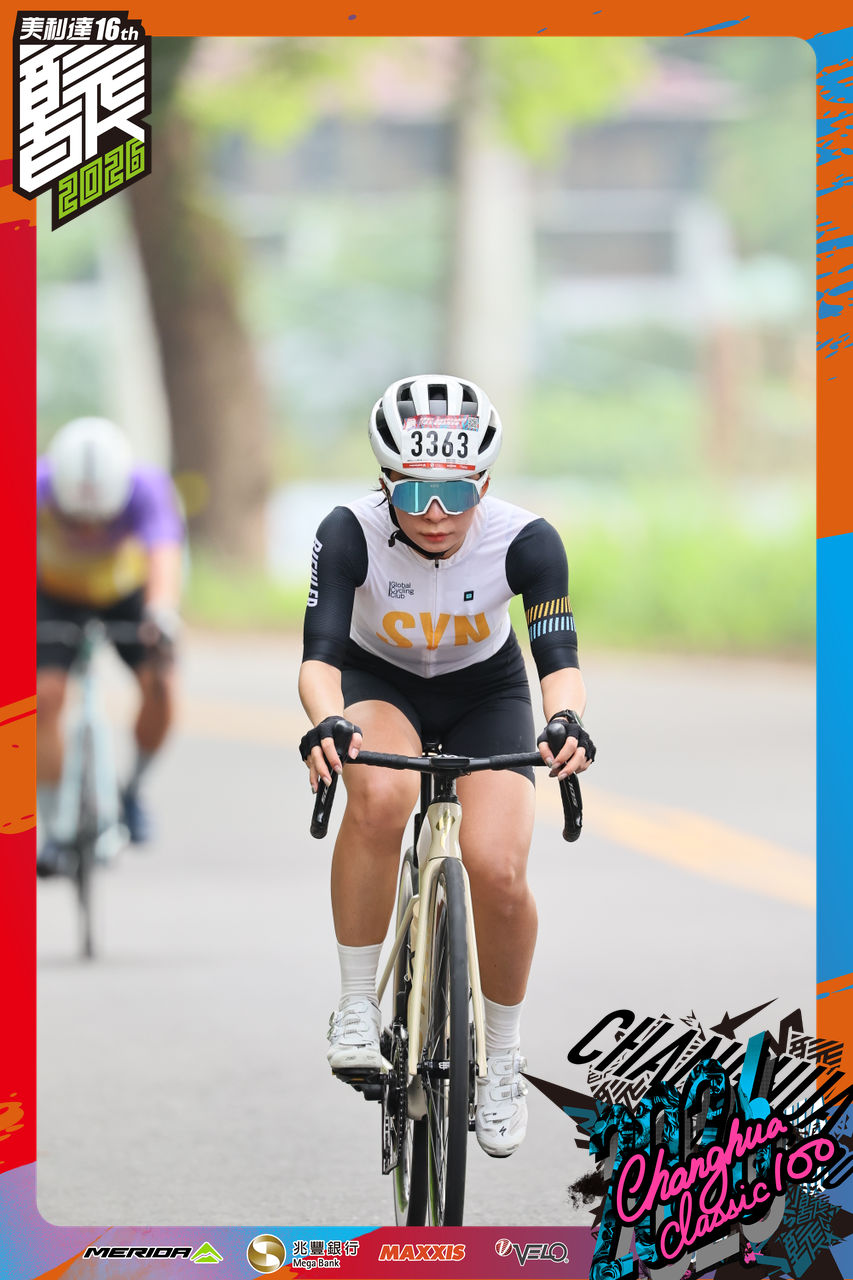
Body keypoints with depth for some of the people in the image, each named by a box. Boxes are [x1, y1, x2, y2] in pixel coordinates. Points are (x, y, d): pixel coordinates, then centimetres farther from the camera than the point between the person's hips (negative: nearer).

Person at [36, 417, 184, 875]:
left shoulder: (146, 488, -37)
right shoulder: (38, 485, -37)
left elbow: (165, 553, -51)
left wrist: (162, 611, -70)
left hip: (126, 588, 0)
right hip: (55, 592, 0)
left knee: (160, 686, -19)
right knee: (47, 695, -18)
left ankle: (132, 790, 9)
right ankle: (52, 831, -5)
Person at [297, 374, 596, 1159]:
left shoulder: (524, 541, -28)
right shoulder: (351, 534, -29)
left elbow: (559, 656, -34)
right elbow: (320, 653, -36)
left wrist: (567, 721, -56)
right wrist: (327, 723, -58)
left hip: (485, 691, 1)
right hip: (379, 682, -1)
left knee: (498, 871, -21)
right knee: (380, 794, -36)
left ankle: (504, 1060, 5)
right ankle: (357, 1008, -22)